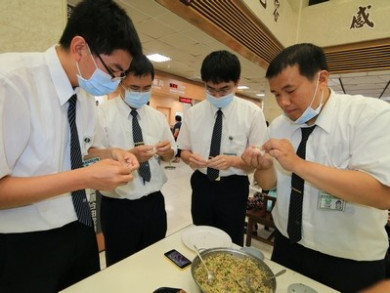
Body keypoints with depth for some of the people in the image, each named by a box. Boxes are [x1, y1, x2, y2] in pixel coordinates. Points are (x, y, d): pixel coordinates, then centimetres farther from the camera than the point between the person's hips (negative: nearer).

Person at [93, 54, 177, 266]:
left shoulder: (158, 117, 6)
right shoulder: (102, 114, -9)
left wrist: (166, 151, -13)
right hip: (118, 207, -4)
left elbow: (170, 155, 9)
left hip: (154, 203, 4)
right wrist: (130, 156, -29)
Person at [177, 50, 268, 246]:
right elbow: (184, 150, 5)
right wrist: (190, 158, -18)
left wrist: (232, 160, -27)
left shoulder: (252, 113, -10)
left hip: (233, 188, -2)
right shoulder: (193, 113, -2)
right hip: (201, 185, 3)